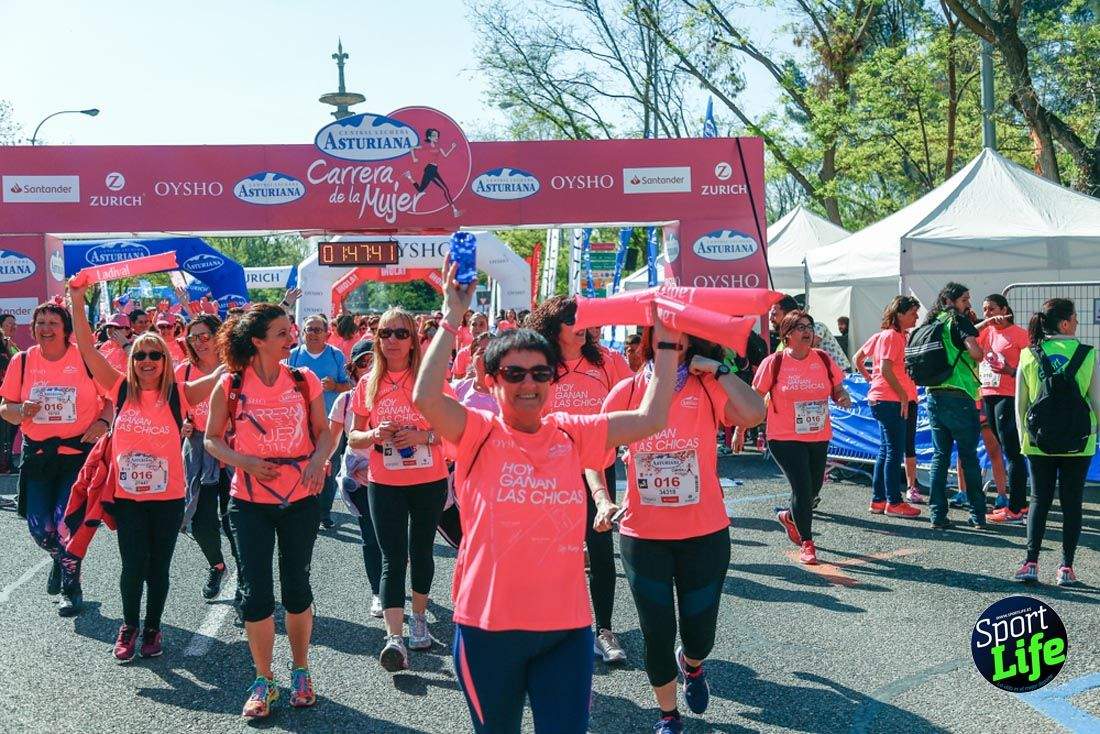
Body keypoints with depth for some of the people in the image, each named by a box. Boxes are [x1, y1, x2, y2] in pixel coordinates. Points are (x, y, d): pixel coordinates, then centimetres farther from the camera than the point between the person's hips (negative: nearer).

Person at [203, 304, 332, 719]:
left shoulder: (304, 381, -1)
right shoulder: (231, 385, -6)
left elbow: (323, 431, 6)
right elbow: (212, 438, 2)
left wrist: (319, 459, -15)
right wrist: (244, 462, -15)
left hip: (300, 500, 1)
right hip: (249, 502, -1)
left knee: (296, 588, 8)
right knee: (256, 592, 1)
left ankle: (301, 672, 28)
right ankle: (264, 681, 18)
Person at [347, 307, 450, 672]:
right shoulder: (368, 385, 2)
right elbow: (354, 438, 7)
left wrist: (424, 436, -20)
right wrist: (374, 435, -14)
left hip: (429, 482, -1)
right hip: (384, 484, 1)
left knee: (421, 551, 12)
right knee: (393, 558, -5)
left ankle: (418, 617, 32)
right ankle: (395, 637, -11)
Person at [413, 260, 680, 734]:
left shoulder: (571, 434, 4)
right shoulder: (479, 433, -5)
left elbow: (651, 417, 3)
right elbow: (425, 398, -23)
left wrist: (666, 342, 1)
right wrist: (452, 318, -20)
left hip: (566, 625, 2)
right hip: (490, 624, -2)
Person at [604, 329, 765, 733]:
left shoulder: (707, 387, -7)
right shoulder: (626, 392, -4)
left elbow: (754, 414, -26)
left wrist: (716, 368, -18)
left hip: (704, 533, 0)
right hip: (643, 535, 0)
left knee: (699, 634, 10)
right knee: (658, 634, 8)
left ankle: (691, 664, 48)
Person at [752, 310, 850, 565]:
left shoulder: (824, 359, 2)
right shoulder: (774, 363, -8)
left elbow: (838, 389, 13)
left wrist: (843, 398, -11)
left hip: (819, 437, 5)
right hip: (785, 438, -4)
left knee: (813, 487, 14)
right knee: (802, 487, -10)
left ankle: (789, 517, 45)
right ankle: (807, 543, 5)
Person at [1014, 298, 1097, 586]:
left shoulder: (1029, 356, -1)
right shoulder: (1087, 355, -5)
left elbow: (1020, 403, 2)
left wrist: (1024, 438, 12)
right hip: (1078, 443, -1)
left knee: (1039, 500, 10)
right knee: (1071, 503, 8)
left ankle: (1031, 564, 2)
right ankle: (1066, 568, 7)